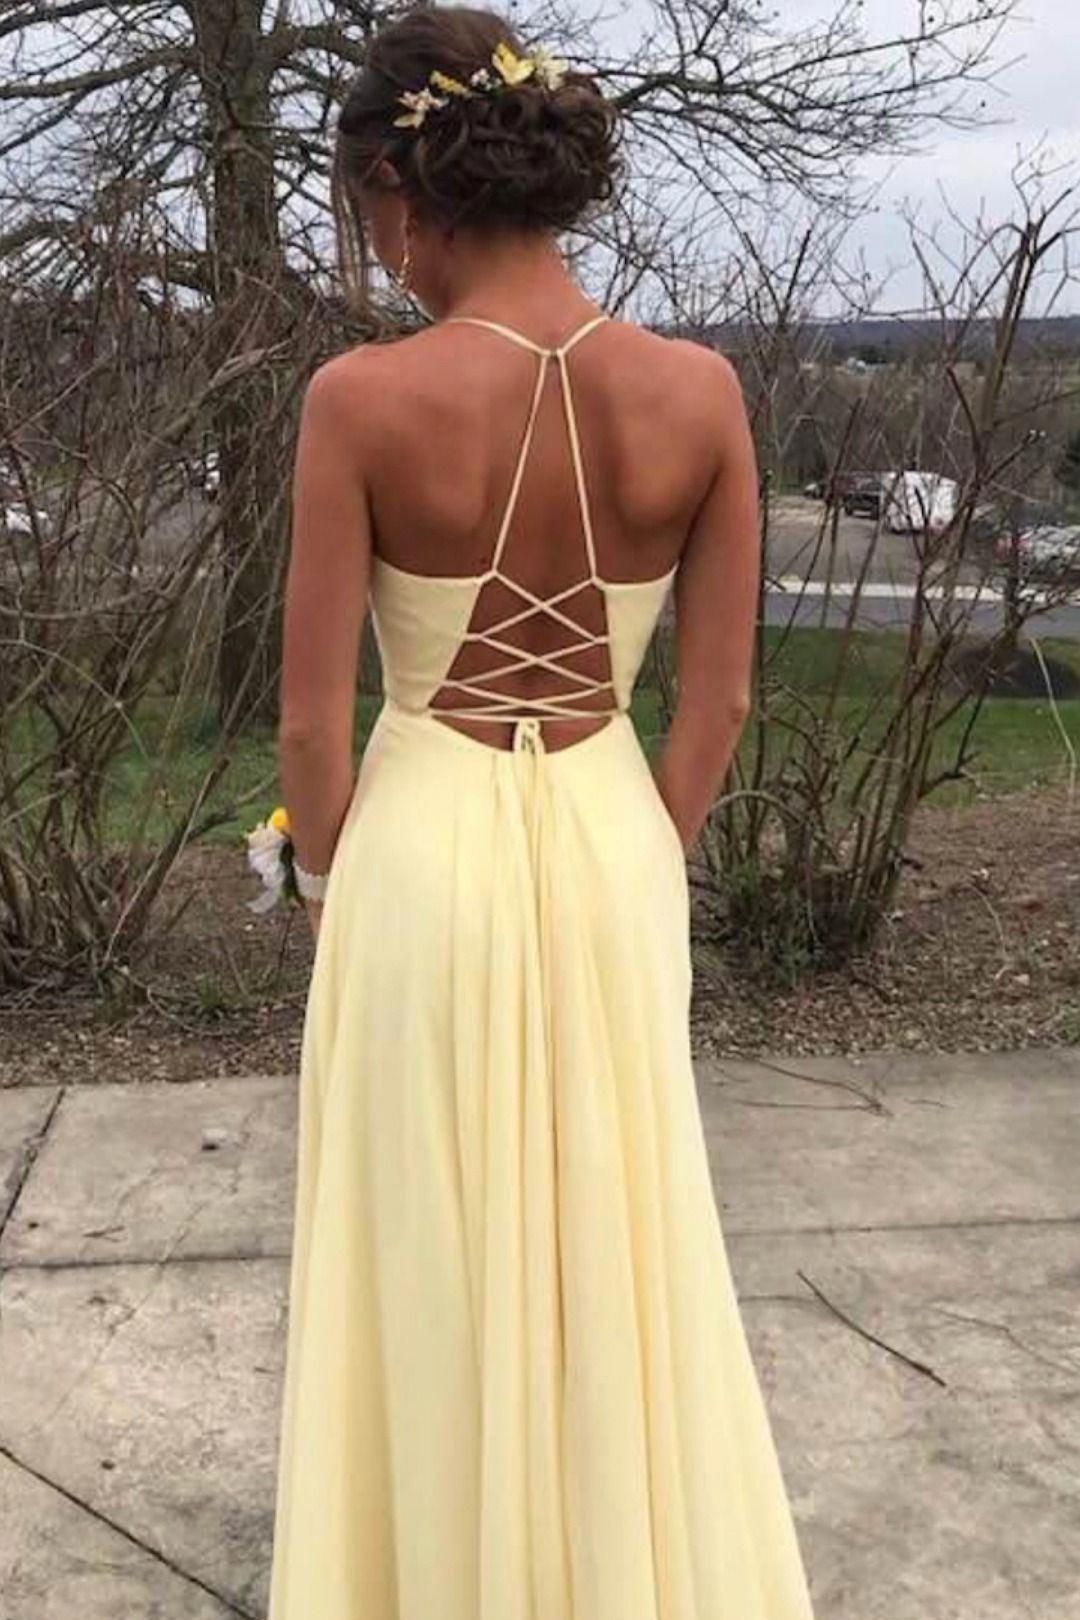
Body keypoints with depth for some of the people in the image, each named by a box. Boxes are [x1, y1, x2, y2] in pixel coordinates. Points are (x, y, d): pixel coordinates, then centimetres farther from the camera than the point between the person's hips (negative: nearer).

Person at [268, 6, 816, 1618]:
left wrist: (332, 888, 7)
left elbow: (314, 720, -10)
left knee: (432, 1260, 16)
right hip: (612, 848, 3)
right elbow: (719, 699, -2)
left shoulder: (363, 397, -15)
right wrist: (651, 864, 12)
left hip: (424, 849, -3)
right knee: (620, 1241, 20)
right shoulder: (698, 389, -7)